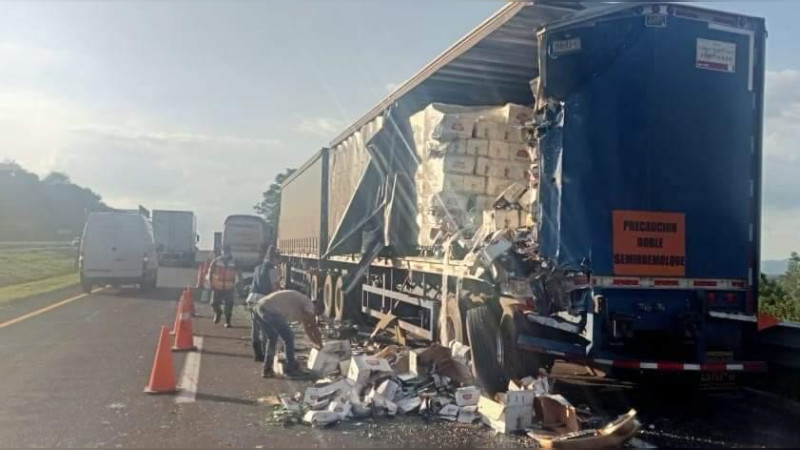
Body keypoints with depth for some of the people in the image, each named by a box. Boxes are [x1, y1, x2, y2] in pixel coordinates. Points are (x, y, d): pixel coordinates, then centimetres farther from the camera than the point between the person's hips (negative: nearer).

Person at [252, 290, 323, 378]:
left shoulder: (301, 308, 30)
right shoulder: (308, 303, 5)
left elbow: (307, 328, 38)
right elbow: (313, 326, 3)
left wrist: (316, 343, 40)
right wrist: (320, 344, 15)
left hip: (259, 308, 10)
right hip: (269, 310, -10)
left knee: (272, 338, 24)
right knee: (289, 337, 4)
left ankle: (267, 370, 24)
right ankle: (291, 369, 12)